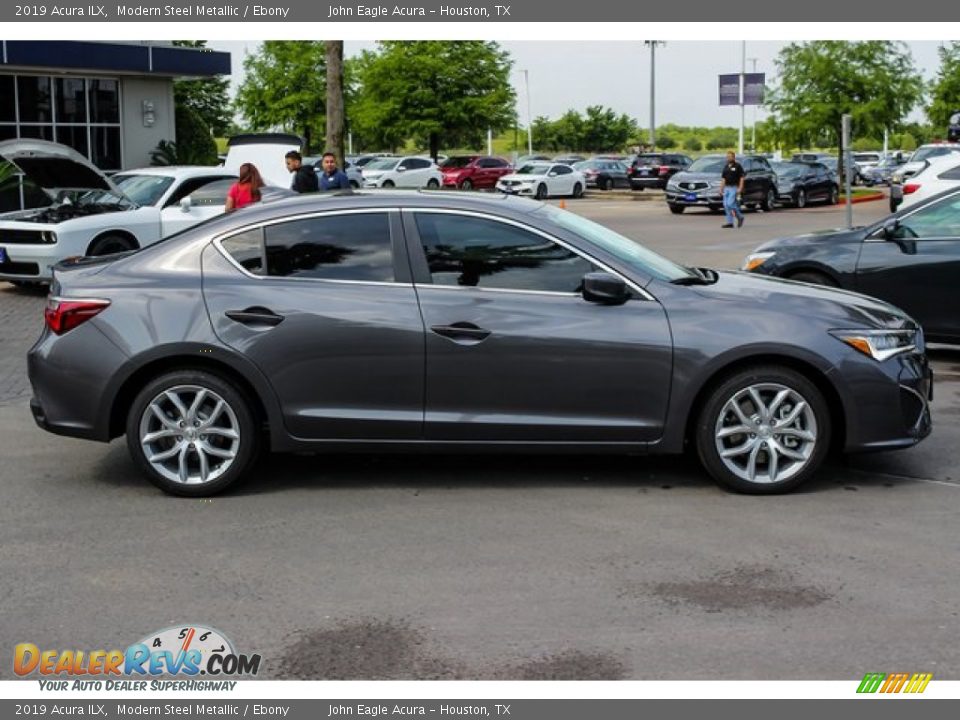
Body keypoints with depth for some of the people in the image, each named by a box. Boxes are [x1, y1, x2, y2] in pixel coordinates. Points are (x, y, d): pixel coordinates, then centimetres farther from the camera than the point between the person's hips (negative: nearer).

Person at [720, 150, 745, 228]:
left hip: (734, 188, -7)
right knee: (726, 205, 1)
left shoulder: (738, 166, -5)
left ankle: (740, 217, 4)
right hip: (727, 188, 7)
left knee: (730, 204, -16)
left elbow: (742, 178, -8)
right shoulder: (726, 167, 14)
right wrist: (721, 188, 11)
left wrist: (740, 188, -16)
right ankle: (729, 222, 5)